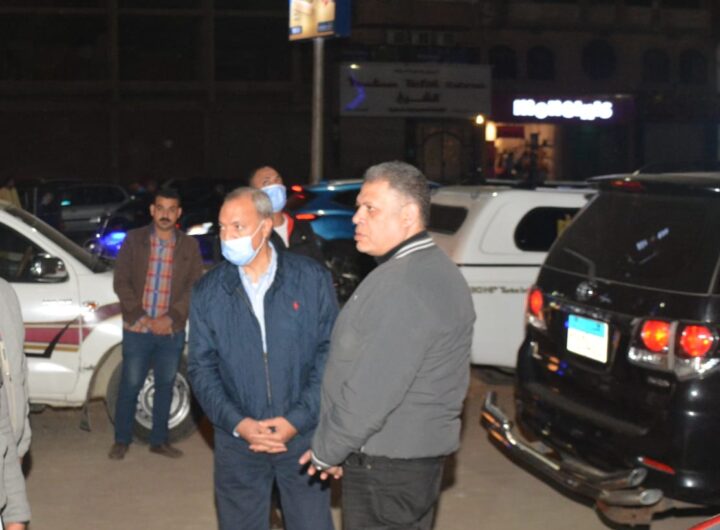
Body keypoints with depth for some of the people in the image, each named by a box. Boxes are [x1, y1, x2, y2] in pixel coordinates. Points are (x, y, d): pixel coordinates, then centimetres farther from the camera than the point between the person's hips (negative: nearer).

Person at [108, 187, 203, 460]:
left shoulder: (189, 246, 2)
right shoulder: (134, 240, 0)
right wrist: (142, 317, -11)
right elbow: (121, 282, -2)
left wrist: (170, 318, -12)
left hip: (172, 331, 1)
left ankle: (159, 440, 23)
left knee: (165, 386, 10)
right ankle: (121, 440, 18)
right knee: (130, 385, 4)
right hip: (137, 329, -1)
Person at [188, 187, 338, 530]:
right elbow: (201, 367, 2)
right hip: (237, 440, 2)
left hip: (302, 435, -1)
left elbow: (330, 351, -4)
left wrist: (297, 419, -12)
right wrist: (238, 423, -11)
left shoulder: (311, 279, -3)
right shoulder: (208, 292, 2)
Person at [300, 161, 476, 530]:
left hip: (386, 471, -10)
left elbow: (369, 392, -25)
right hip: (420, 455, 10)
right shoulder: (433, 268, 10)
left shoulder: (400, 284, -23)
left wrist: (326, 452, -10)